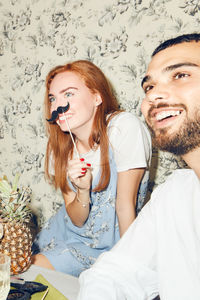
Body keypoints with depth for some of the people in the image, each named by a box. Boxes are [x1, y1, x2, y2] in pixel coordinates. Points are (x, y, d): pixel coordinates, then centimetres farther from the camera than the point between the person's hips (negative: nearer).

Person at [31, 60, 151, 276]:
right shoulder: (59, 145, -6)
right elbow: (76, 220, -6)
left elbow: (125, 206, -19)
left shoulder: (125, 127, -24)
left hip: (107, 246, -4)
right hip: (67, 229, 5)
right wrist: (83, 191, -26)